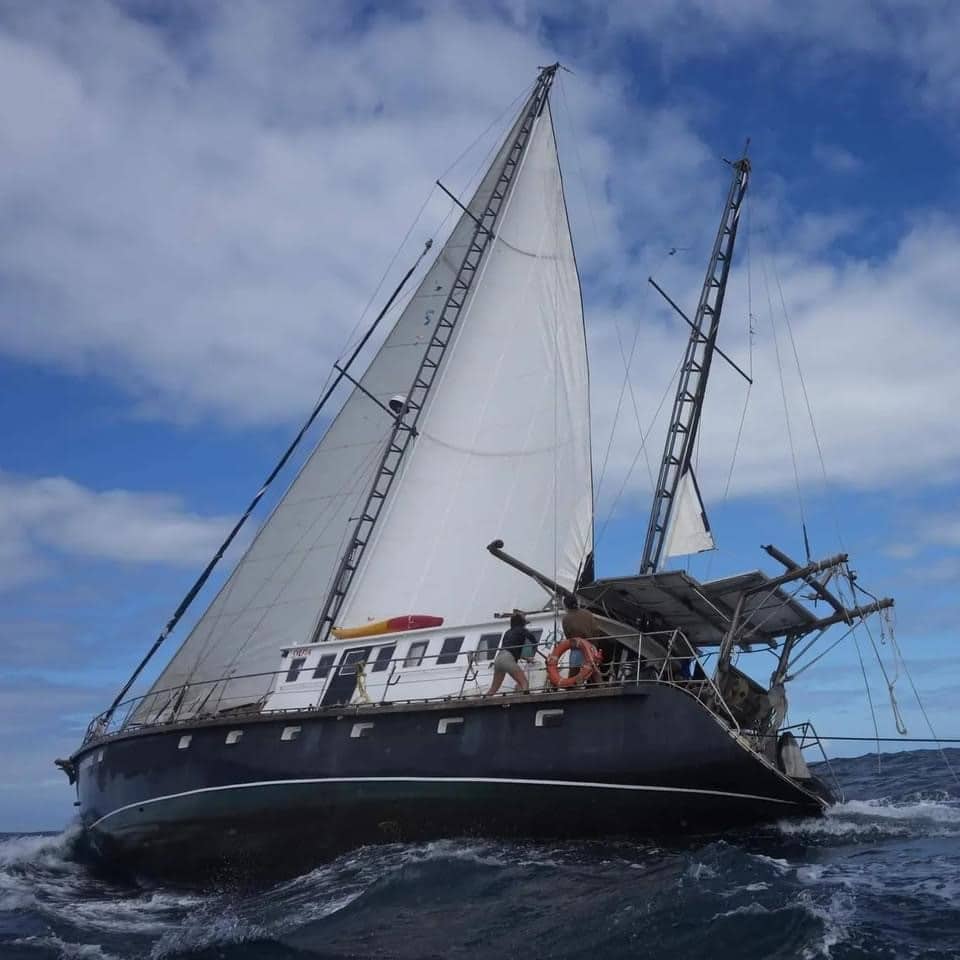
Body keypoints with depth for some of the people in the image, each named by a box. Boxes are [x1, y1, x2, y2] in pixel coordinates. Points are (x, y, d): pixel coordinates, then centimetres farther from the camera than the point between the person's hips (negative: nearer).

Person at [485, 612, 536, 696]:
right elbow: (533, 639, 0)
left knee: (493, 689, 12)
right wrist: (532, 655, 12)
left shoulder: (507, 632, 27)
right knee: (524, 684, -9)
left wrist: (525, 658, 33)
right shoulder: (522, 630, 10)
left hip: (498, 658, 7)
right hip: (507, 659, -7)